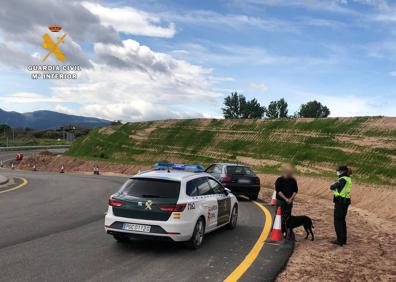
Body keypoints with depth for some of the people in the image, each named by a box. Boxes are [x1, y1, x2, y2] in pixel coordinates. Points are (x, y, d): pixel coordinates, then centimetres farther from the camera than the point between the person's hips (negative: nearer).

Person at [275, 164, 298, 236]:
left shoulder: (293, 180, 3)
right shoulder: (279, 180, -6)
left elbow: (295, 190, 5)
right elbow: (278, 190, -12)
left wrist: (291, 198, -9)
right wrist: (285, 199, -16)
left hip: (289, 201, 3)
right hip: (280, 200, -3)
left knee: (287, 216, 4)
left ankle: (284, 231, 11)